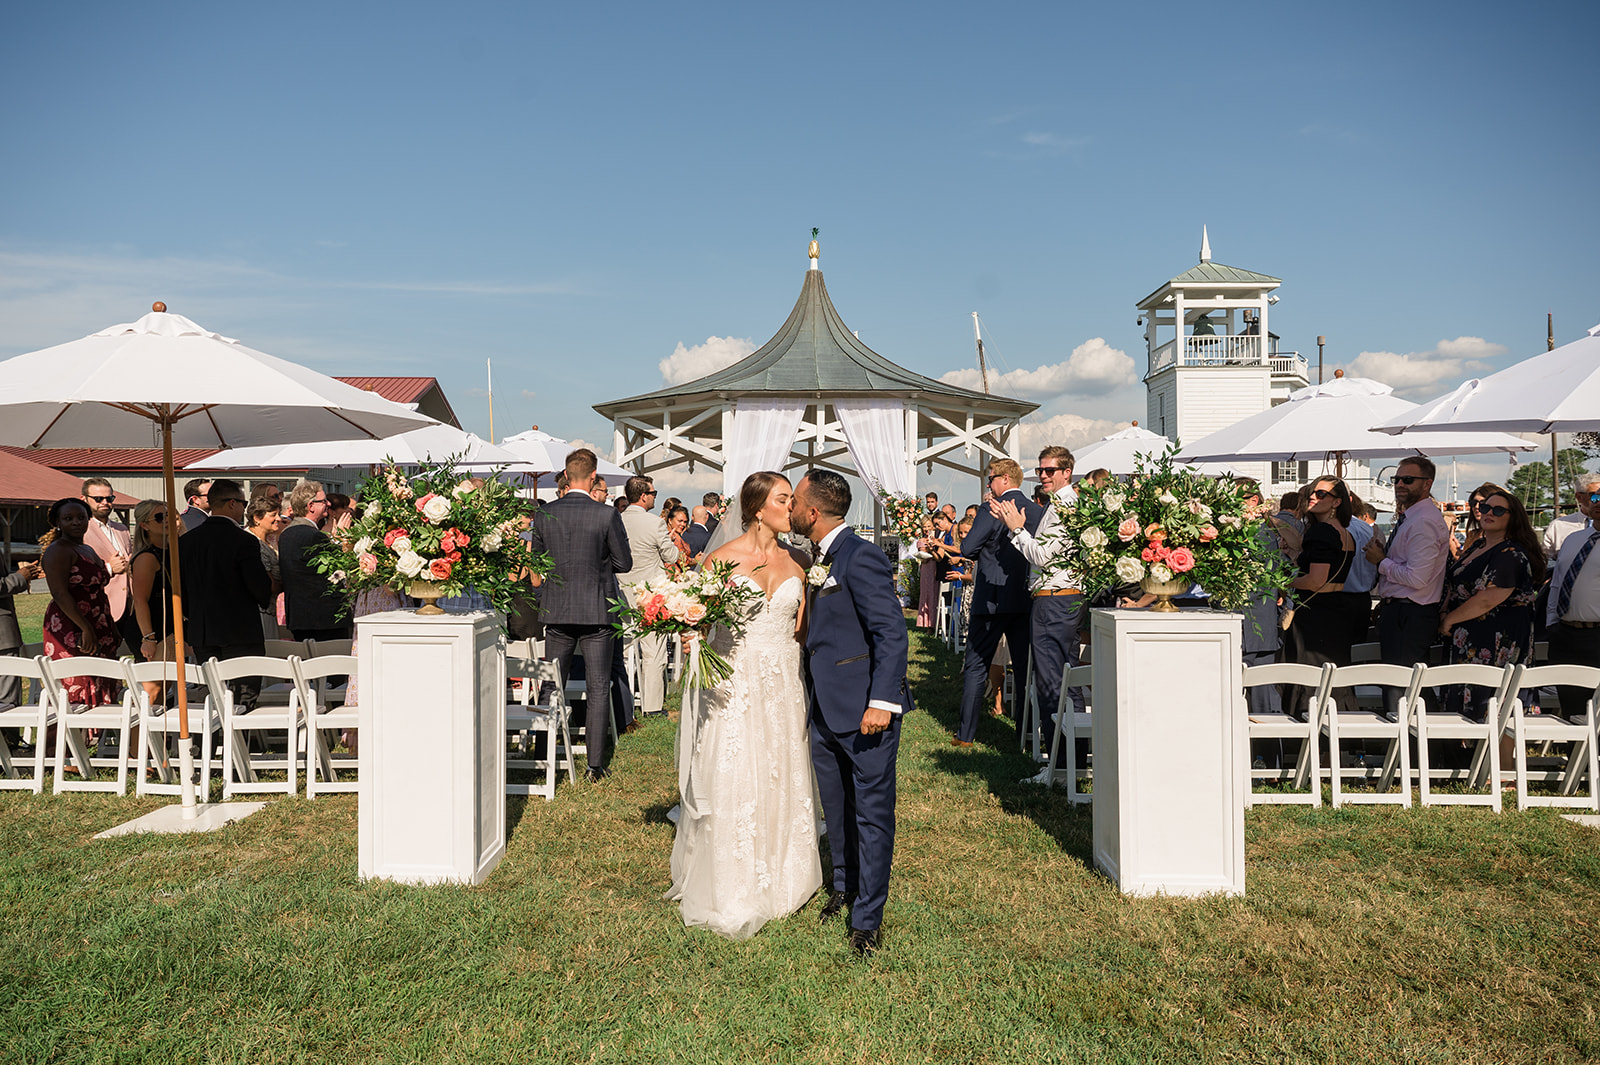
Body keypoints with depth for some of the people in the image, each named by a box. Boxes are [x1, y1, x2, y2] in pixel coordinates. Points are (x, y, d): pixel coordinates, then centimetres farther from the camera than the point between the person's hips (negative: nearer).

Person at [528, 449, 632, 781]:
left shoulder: (544, 514, -2)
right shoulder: (607, 515, -10)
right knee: (597, 690, 5)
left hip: (556, 612, 3)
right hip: (595, 612, -2)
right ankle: (595, 765, 7)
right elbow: (624, 563, -4)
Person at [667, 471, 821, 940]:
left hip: (783, 685, 4)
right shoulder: (723, 558, -6)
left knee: (781, 782, 11)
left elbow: (803, 628, 10)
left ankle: (779, 880, 28)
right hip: (733, 684, -4)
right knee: (731, 785, 0)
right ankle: (728, 892, 15)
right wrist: (692, 635, -18)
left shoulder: (796, 562, 6)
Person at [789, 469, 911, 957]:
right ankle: (844, 885, 41)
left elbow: (892, 633, -22)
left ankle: (867, 920, 13)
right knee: (835, 808, 21)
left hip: (865, 711, -9)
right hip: (826, 710, 9)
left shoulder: (861, 558, -18)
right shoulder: (822, 559, 11)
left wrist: (883, 701, -25)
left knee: (872, 814, 3)